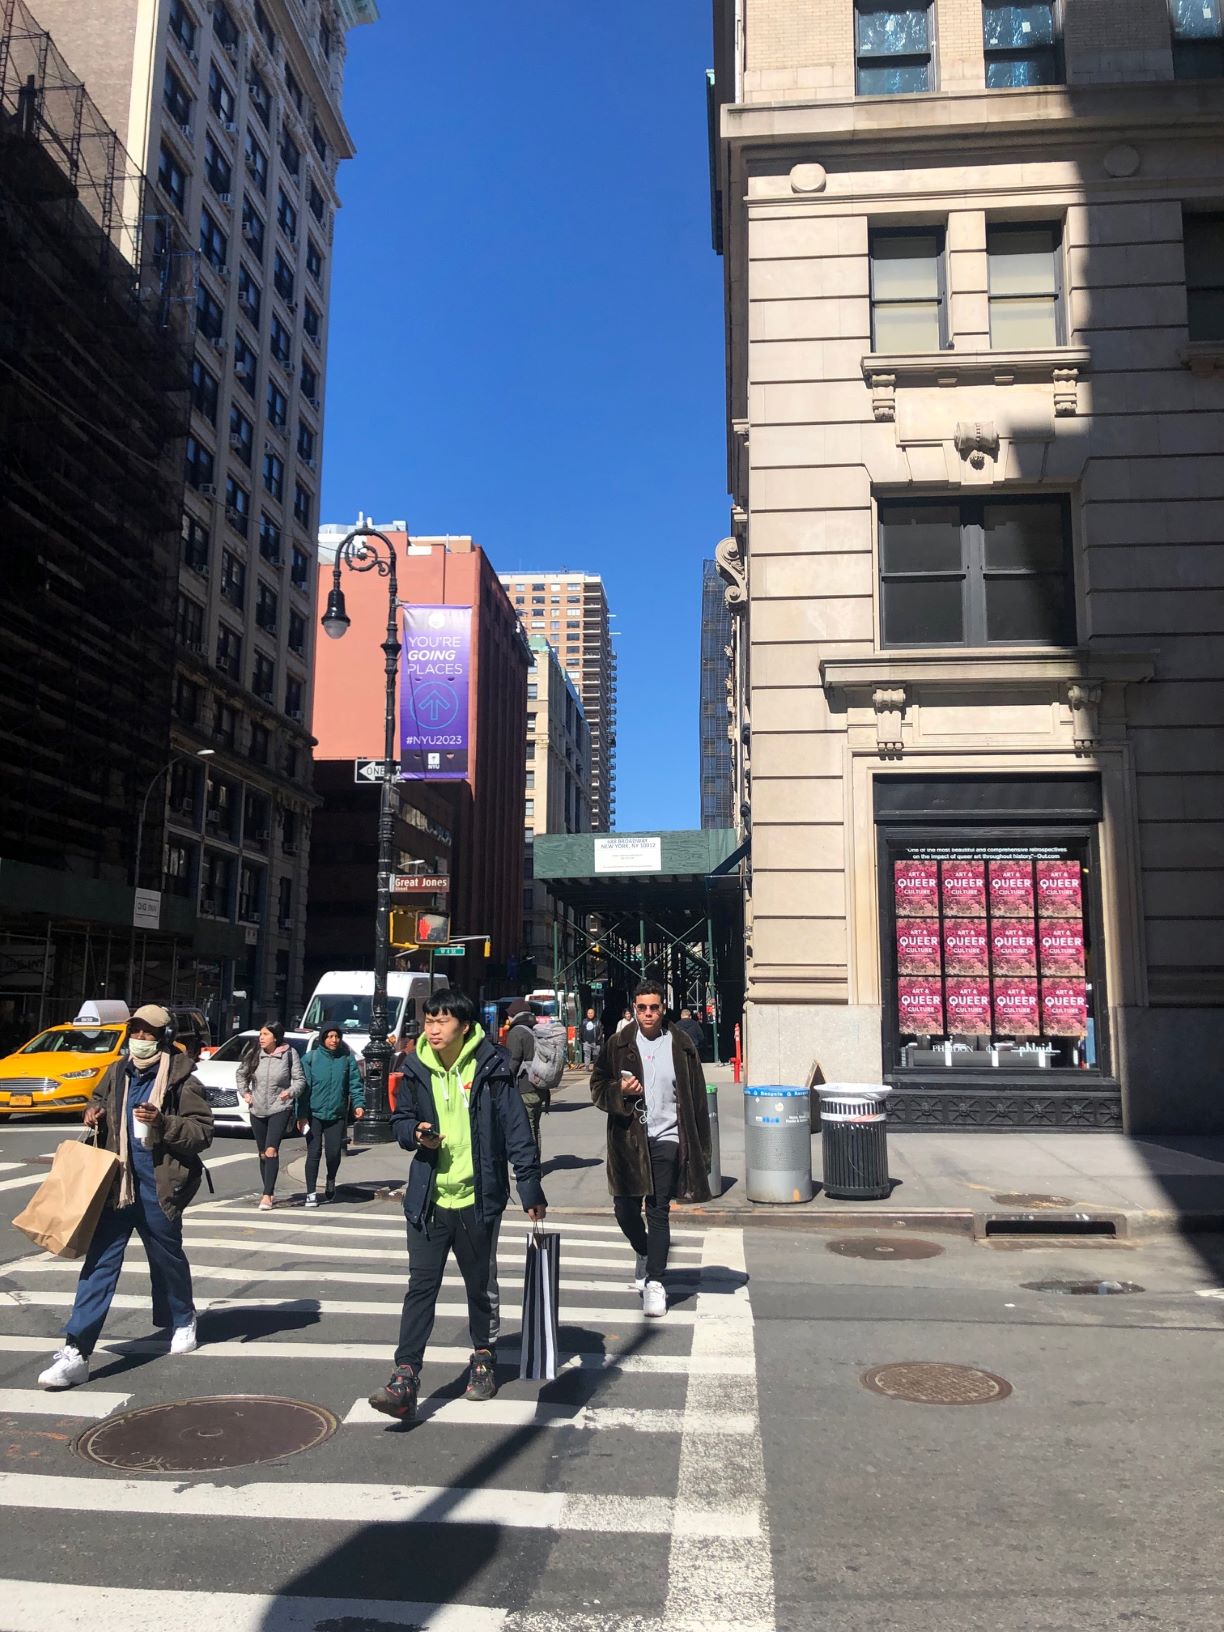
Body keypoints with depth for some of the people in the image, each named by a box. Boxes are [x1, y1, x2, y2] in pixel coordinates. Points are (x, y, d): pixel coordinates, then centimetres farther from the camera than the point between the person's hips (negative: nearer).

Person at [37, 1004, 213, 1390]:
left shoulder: (182, 1079, -11)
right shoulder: (118, 1072, 5)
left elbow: (203, 1131, -13)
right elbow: (99, 1100, 24)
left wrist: (162, 1122, -26)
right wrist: (94, 1113, 1)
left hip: (159, 1188, -3)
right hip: (115, 1184, 3)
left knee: (168, 1261, 16)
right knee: (99, 1263, -1)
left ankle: (183, 1322, 41)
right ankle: (76, 1351, 0)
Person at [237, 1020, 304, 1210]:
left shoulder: (289, 1053, -7)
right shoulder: (254, 1053, 1)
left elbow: (299, 1079, -4)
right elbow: (241, 1073, 19)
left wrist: (291, 1091, -22)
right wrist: (244, 1092, 8)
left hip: (280, 1109, -4)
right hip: (257, 1110, 4)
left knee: (271, 1150, -17)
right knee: (262, 1154, 11)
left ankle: (267, 1196, -18)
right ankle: (269, 1191, 25)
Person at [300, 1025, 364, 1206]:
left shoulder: (347, 1058, 3)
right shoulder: (311, 1058, -2)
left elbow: (355, 1083, 2)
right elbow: (304, 1087, -4)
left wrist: (359, 1104, -14)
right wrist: (301, 1115, -8)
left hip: (337, 1115, 1)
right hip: (314, 1113, -1)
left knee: (334, 1152, 0)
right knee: (314, 1152, -4)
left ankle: (331, 1181, 30)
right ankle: (311, 1193, 7)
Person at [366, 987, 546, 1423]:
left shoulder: (490, 1068, -9)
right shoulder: (416, 1069, 1)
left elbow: (517, 1130, -7)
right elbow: (400, 1120, 15)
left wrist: (531, 1189, -9)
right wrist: (415, 1134, -9)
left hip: (476, 1198, -2)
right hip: (428, 1199, 2)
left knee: (479, 1285, 14)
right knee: (421, 1285, -3)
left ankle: (483, 1359, 34)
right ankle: (405, 1377, -1)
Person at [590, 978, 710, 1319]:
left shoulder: (681, 1045, 2)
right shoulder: (618, 1045, 3)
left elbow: (696, 1097, 4)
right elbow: (598, 1087, 8)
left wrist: (701, 1147, 2)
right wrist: (620, 1091, -15)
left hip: (666, 1139, -2)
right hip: (628, 1138, 2)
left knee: (658, 1211, -4)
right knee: (624, 1208, 8)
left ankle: (654, 1281, 4)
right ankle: (646, 1254, 38)